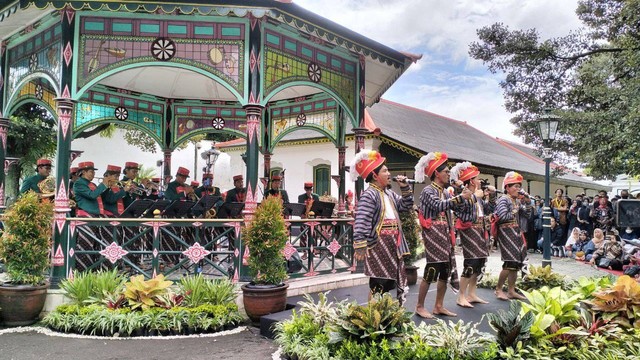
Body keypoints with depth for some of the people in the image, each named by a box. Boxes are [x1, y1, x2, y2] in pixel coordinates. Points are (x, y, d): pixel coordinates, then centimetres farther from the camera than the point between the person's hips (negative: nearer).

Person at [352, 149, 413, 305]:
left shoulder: (389, 194, 16)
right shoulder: (368, 195, -12)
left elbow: (407, 206, 24)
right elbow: (362, 221, -21)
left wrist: (405, 188, 11)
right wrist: (360, 244, -29)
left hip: (393, 243, 9)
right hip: (378, 244, -9)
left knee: (391, 279, 15)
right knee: (377, 284, -6)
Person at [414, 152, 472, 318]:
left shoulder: (445, 192, 16)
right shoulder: (428, 190, -10)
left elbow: (457, 206, 22)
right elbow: (439, 205, -26)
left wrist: (462, 193, 8)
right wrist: (460, 197, -27)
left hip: (445, 234, 9)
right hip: (433, 234, -9)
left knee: (446, 270, 9)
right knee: (431, 270, -8)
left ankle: (439, 306, 18)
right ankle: (420, 307, 2)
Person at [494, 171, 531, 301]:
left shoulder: (517, 201, 15)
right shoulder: (503, 200, -9)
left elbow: (527, 215, 15)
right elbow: (503, 217, -19)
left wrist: (528, 202, 4)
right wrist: (515, 213, -5)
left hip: (516, 233, 9)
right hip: (506, 232, -9)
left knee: (516, 262, 8)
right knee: (510, 262, -11)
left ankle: (511, 291, 16)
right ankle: (498, 290, 0)